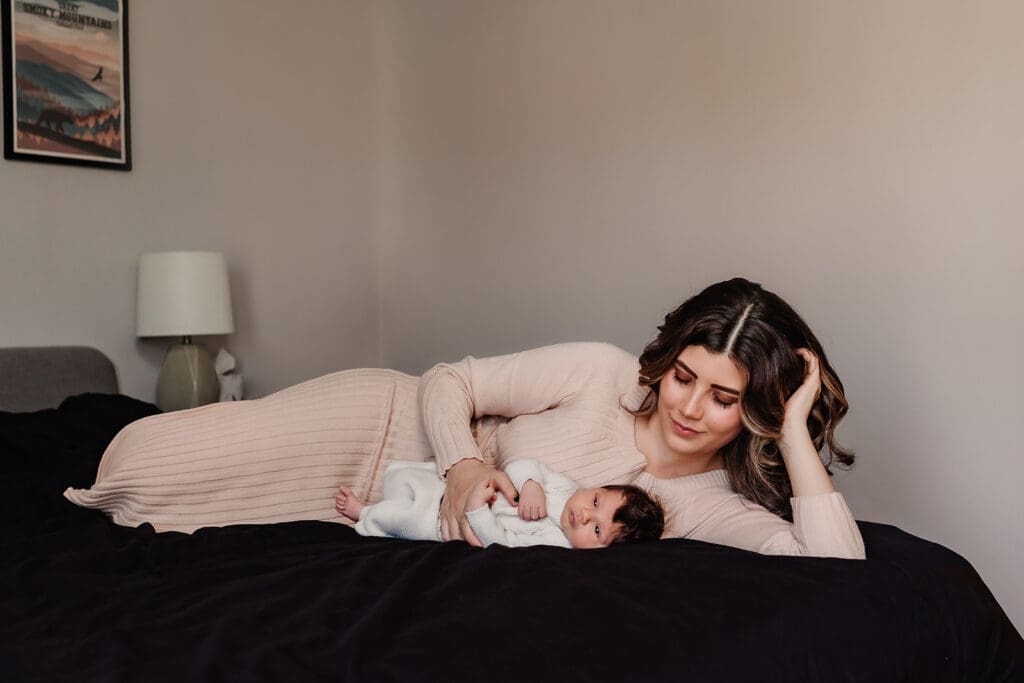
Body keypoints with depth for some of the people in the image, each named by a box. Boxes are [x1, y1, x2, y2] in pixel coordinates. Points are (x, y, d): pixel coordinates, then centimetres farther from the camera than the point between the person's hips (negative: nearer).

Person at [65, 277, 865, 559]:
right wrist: (464, 463, -32)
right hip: (391, 421, -2)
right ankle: (222, 422, 25)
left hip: (400, 523, 3)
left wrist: (795, 431, -28)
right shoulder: (603, 374, -20)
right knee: (145, 456, -8)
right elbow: (448, 383, -13)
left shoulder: (710, 504, -13)